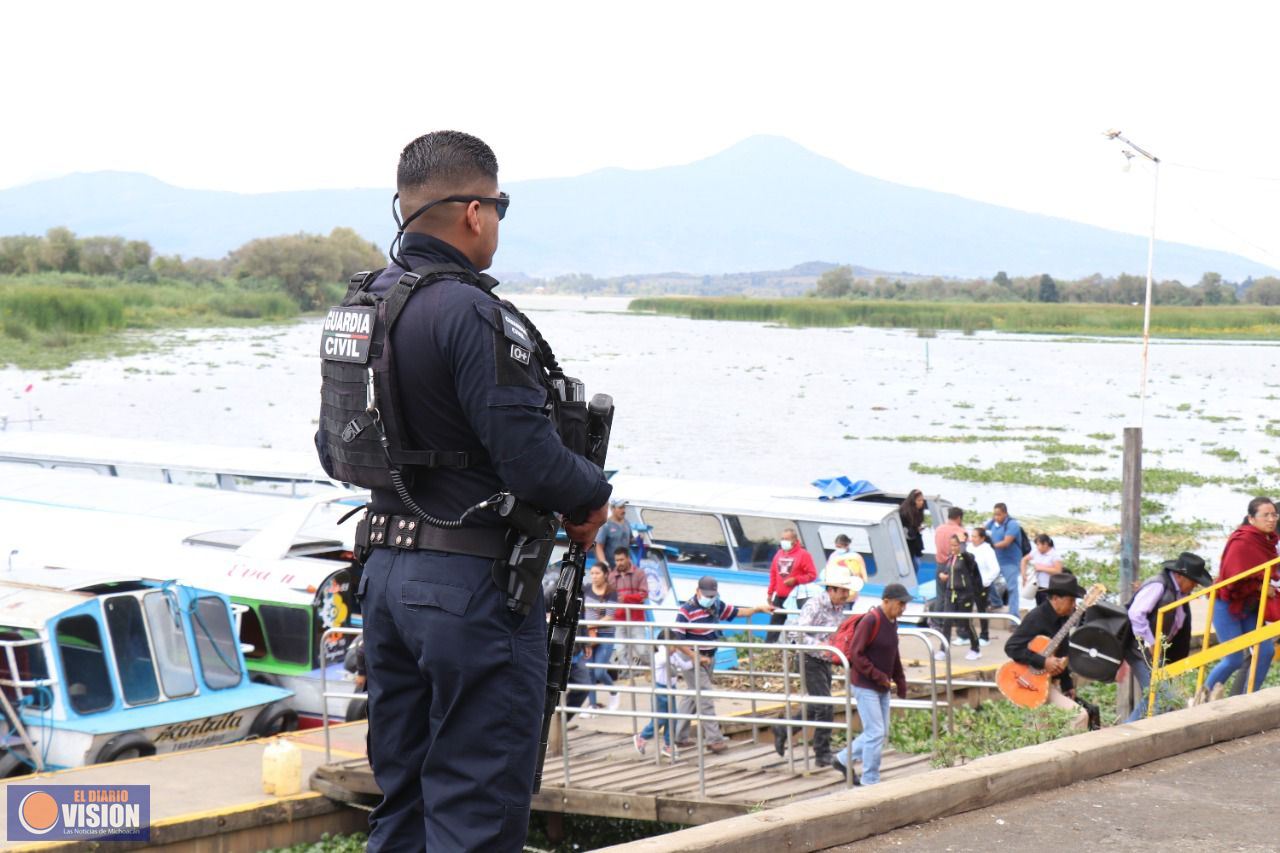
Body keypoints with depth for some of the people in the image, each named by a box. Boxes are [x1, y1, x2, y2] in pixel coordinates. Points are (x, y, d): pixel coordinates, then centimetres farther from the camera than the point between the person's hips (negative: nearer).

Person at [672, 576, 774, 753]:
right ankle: (713, 739, -7)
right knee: (705, 698, -9)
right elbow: (677, 640, -18)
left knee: (691, 696, 14)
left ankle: (680, 737, 22)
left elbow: (736, 612, 13)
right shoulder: (686, 611, -19)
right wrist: (696, 658, -20)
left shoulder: (716, 606, 3)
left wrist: (758, 609, 1)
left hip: (709, 658, 8)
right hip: (692, 659, -8)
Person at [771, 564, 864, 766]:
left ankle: (783, 731, 34)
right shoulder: (814, 606, -19)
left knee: (815, 708, 17)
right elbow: (797, 634, -25)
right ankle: (823, 754, -1)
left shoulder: (839, 607, 5)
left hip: (826, 661, 8)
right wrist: (819, 646, -36)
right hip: (811, 661, -8)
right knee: (825, 708, -10)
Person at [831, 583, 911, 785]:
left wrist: (900, 681, 11)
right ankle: (870, 781, 1)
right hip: (866, 687, -9)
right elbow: (856, 655, -21)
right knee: (876, 733, -8)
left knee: (881, 733, 12)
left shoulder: (892, 621, 8)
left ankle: (843, 759, 26)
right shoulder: (870, 621, -19)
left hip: (882, 688, 9)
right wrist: (879, 676, -20)